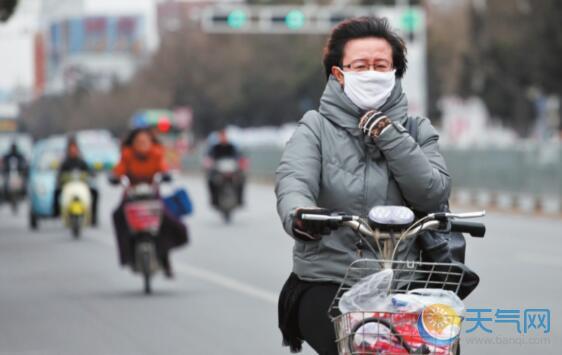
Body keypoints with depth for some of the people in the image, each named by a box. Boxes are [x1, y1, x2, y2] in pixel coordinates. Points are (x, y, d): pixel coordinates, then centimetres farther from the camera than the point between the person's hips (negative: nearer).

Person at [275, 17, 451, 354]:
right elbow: (293, 181, -13)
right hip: (324, 284, -2)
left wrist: (389, 137, -11)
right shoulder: (316, 128, 6)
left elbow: (434, 194, -2)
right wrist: (298, 214, -36)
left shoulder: (417, 130, 13)